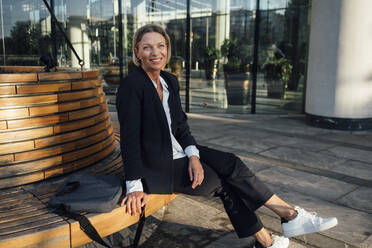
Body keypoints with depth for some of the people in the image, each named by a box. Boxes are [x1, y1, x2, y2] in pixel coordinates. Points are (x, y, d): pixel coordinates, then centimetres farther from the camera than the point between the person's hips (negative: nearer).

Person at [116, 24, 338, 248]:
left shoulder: (170, 81, 5)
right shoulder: (131, 86, -18)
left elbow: (181, 125, 6)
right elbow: (130, 138, -20)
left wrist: (193, 155, -11)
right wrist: (135, 187, -23)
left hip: (177, 153, 7)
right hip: (158, 166, -7)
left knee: (230, 164, -9)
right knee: (226, 180, -8)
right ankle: (291, 216, 9)